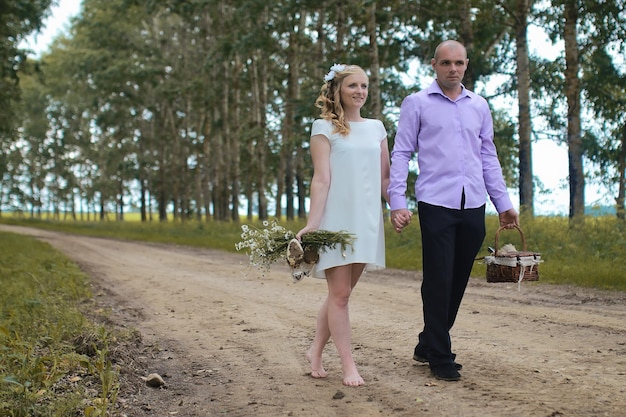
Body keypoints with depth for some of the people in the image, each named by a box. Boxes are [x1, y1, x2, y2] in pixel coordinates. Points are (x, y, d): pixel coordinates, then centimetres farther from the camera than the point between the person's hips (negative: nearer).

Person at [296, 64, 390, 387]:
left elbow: (384, 178, 17)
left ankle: (316, 352, 24)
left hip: (367, 220, 5)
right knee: (340, 293, -3)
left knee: (341, 292, 9)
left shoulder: (376, 128, 15)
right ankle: (348, 366, 3)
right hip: (337, 219, -5)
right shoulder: (324, 127, 1)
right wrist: (312, 223, -15)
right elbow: (321, 178, -7)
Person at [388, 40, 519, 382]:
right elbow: (401, 154, 0)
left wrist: (504, 203, 14)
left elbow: (488, 157, 19)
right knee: (439, 282, -4)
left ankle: (428, 345, 23)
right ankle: (441, 358, 6)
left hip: (473, 206, 4)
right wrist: (397, 202, -9)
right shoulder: (416, 104, 4)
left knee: (457, 281, 8)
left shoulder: (479, 106, 16)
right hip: (436, 204, -4)